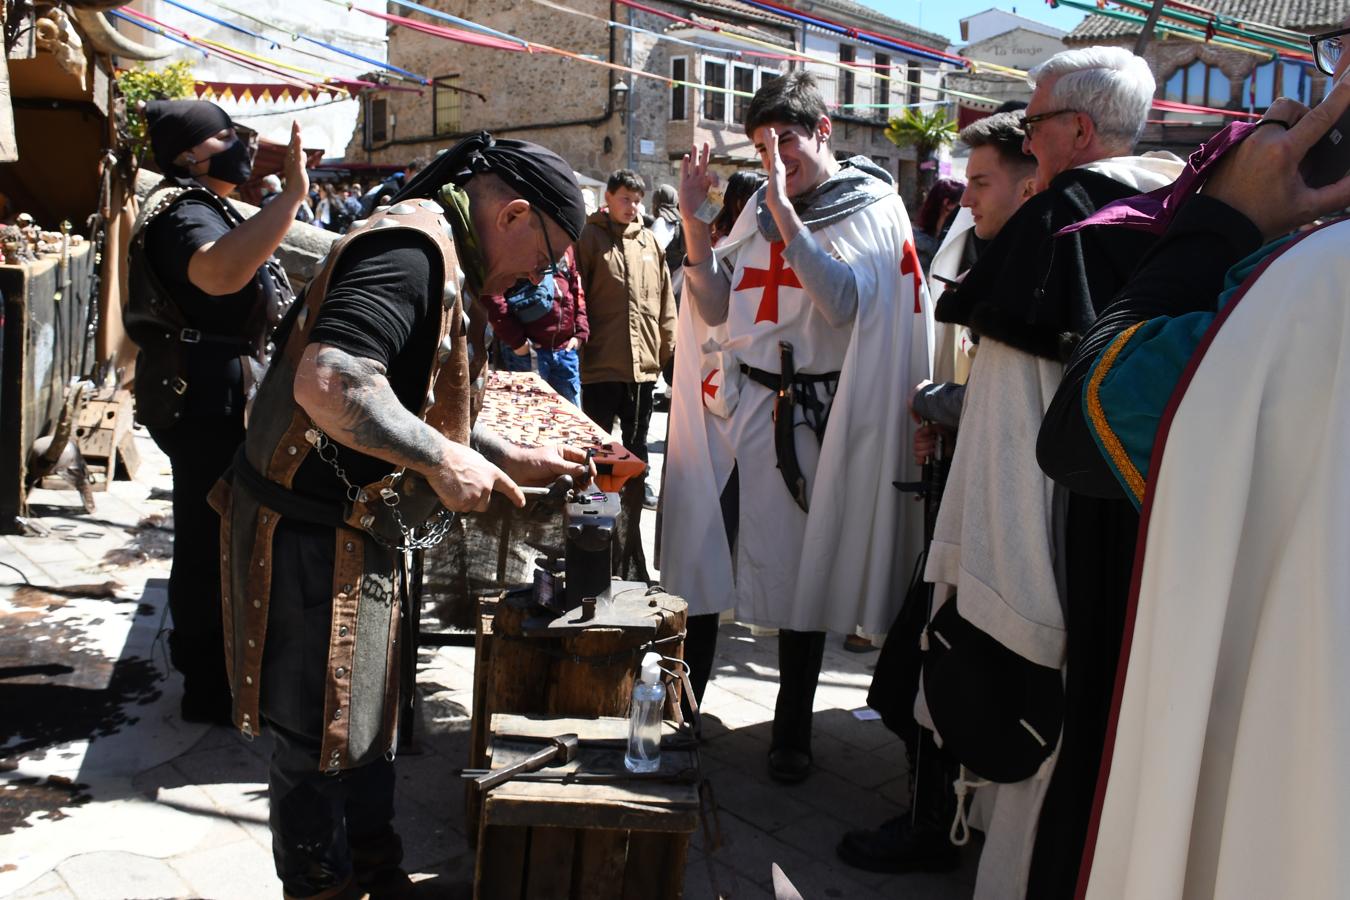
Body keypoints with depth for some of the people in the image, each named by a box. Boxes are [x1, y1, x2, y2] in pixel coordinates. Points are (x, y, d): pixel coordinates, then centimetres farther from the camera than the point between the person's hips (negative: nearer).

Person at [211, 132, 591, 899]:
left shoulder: (446, 261, 13)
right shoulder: (412, 246, -21)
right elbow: (328, 384, -35)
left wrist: (510, 460, 14)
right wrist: (441, 460, -25)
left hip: (365, 537, 11)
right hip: (317, 540, -11)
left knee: (372, 717, 22)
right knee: (323, 737, 6)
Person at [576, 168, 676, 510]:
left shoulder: (649, 241, 10)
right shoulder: (590, 237, -2)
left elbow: (665, 298, 12)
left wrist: (670, 347, 11)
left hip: (643, 361, 4)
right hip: (602, 360, -4)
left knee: (637, 432, 18)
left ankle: (638, 483, 31)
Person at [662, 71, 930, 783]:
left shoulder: (874, 209, -2)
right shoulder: (760, 209, 13)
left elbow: (845, 301, -20)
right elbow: (715, 310, 7)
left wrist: (784, 208, -22)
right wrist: (693, 219, -2)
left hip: (811, 421, -4)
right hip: (734, 405, 5)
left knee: (801, 573, 5)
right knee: (700, 557, 6)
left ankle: (792, 732, 20)